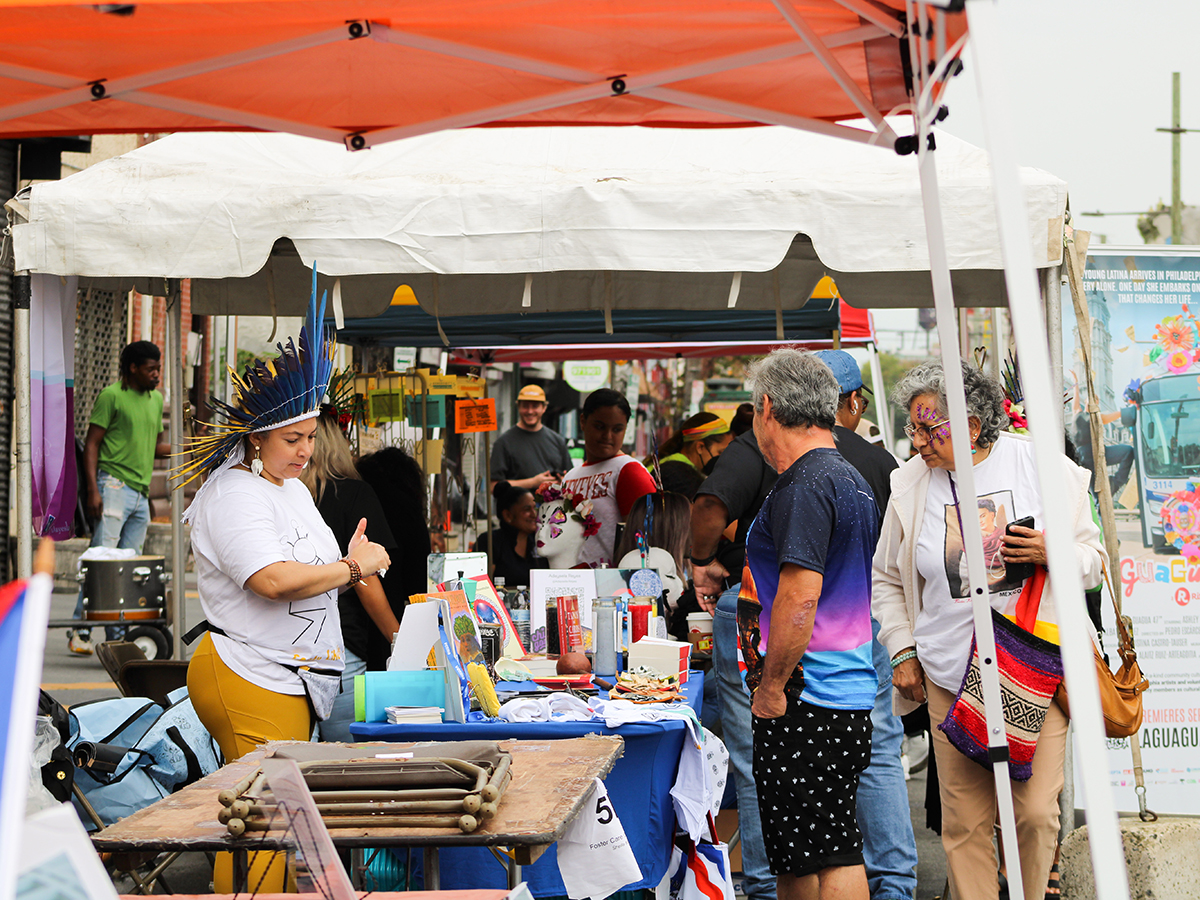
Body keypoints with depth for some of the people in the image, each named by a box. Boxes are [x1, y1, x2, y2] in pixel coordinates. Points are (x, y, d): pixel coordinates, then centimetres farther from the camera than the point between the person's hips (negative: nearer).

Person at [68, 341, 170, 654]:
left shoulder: (156, 400, 18)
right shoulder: (111, 396, -4)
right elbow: (91, 444, -6)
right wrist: (93, 490, -15)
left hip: (141, 493, 7)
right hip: (115, 486, -7)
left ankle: (118, 635, 8)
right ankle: (81, 629, -10)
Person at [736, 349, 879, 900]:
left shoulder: (804, 486, -15)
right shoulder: (851, 480, 17)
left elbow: (800, 595, -24)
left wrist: (772, 688, -17)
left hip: (808, 704, -10)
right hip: (851, 695, 10)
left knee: (830, 855, -7)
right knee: (796, 856, 16)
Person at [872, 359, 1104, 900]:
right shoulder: (910, 484, 5)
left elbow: (1092, 557, 8)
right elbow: (887, 580, 17)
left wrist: (1052, 554, -12)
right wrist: (902, 650, 9)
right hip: (952, 678, 1)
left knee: (1036, 811, -5)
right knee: (965, 820, -1)